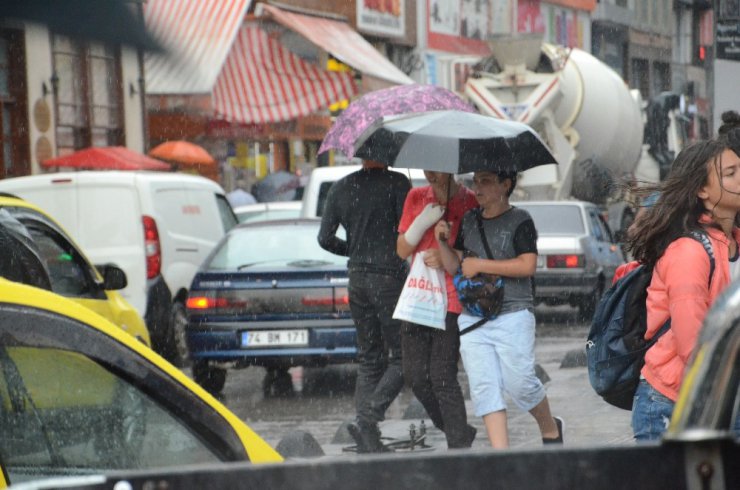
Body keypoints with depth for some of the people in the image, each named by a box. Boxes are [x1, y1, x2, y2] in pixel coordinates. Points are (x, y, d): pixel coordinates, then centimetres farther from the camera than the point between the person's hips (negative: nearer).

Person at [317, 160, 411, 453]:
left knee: (369, 358, 12)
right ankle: (367, 419, -17)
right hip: (389, 276, -6)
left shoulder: (341, 188, 8)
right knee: (402, 358, 1)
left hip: (357, 278, 6)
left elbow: (325, 238, 9)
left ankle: (368, 442, 6)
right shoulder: (396, 183, -9)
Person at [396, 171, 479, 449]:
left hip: (451, 301, -5)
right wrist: (422, 223, -8)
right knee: (415, 377, 5)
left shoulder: (470, 202, -5)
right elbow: (402, 250, 9)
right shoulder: (416, 198, 10)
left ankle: (459, 448, -2)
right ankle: (460, 432, 21)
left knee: (442, 378, -10)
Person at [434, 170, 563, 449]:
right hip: (472, 319, 5)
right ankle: (500, 451, -6)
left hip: (512, 315, -5)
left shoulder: (519, 221, -2)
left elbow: (528, 266, -13)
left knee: (519, 382, -5)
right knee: (483, 387, -5)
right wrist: (442, 242, -2)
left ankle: (551, 429, 22)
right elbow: (454, 267, 17)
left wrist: (479, 265, -12)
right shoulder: (469, 221, 15)